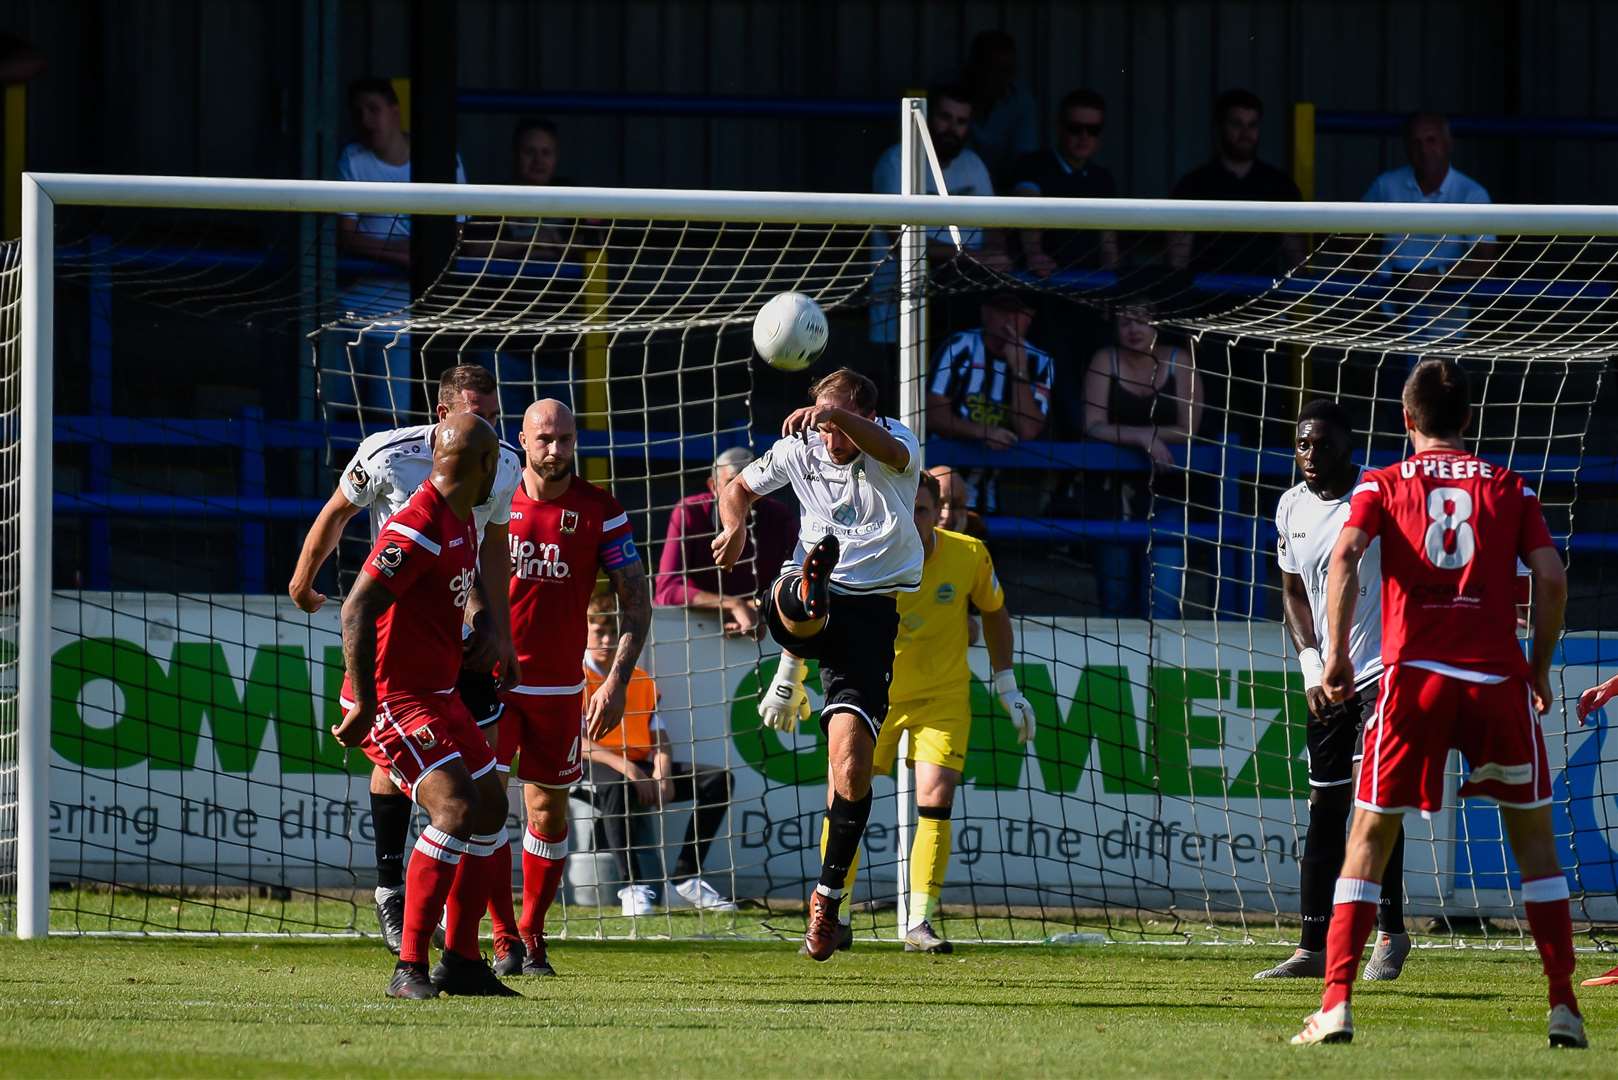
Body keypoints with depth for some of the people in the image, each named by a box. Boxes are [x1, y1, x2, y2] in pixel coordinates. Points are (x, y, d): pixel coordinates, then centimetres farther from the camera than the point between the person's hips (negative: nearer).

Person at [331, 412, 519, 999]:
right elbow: (356, 611, -26)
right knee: (456, 808, -23)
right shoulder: (417, 528, -21)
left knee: (491, 809, 12)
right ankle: (408, 968, -21)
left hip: (436, 696, 11)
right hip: (391, 699, -11)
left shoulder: (462, 521, 10)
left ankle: (461, 964, 19)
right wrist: (363, 704, -30)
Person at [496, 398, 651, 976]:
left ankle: (532, 936, 21)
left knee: (549, 813, 7)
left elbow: (637, 600, -2)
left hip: (559, 685, 0)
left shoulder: (600, 512, -3)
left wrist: (616, 681, -12)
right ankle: (504, 939, -3)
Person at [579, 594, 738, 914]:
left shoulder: (641, 680, 19)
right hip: (598, 768, -6)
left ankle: (687, 877, -10)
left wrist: (662, 772, -11)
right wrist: (623, 766, -23)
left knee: (718, 778, -9)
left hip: (640, 769, 6)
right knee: (613, 786, -44)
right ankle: (632, 887, -39)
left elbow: (660, 736, 12)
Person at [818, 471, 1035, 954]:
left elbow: (994, 612, 6)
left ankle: (920, 924, -6)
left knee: (935, 800, -14)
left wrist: (1006, 684, 6)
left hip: (943, 697, 0)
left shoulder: (969, 555, -13)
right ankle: (835, 919, 10)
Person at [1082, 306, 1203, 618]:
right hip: (1117, 494, 2)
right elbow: (1093, 427, -9)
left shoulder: (1178, 363, -3)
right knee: (1116, 604, 6)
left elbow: (1188, 432, -7)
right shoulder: (1105, 361, 0)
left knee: (1163, 604, -16)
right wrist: (1142, 437, -21)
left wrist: (1130, 434, -9)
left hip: (1165, 496, -2)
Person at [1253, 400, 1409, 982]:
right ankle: (1313, 947, 11)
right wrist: (1311, 665, 3)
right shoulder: (1292, 507, 8)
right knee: (1324, 809, 7)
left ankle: (1391, 933, -9)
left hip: (1387, 669, -6)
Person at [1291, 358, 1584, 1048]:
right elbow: (1551, 576, 1)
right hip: (1499, 679, 1)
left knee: (1369, 836, 8)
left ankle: (1336, 1006, -4)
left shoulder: (1383, 486, 10)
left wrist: (1337, 654, -6)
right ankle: (1564, 1008, 9)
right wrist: (1540, 668, 12)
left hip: (1415, 678, -1)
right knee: (1532, 835, 14)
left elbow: (1345, 556, -9)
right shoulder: (1509, 489, 12)